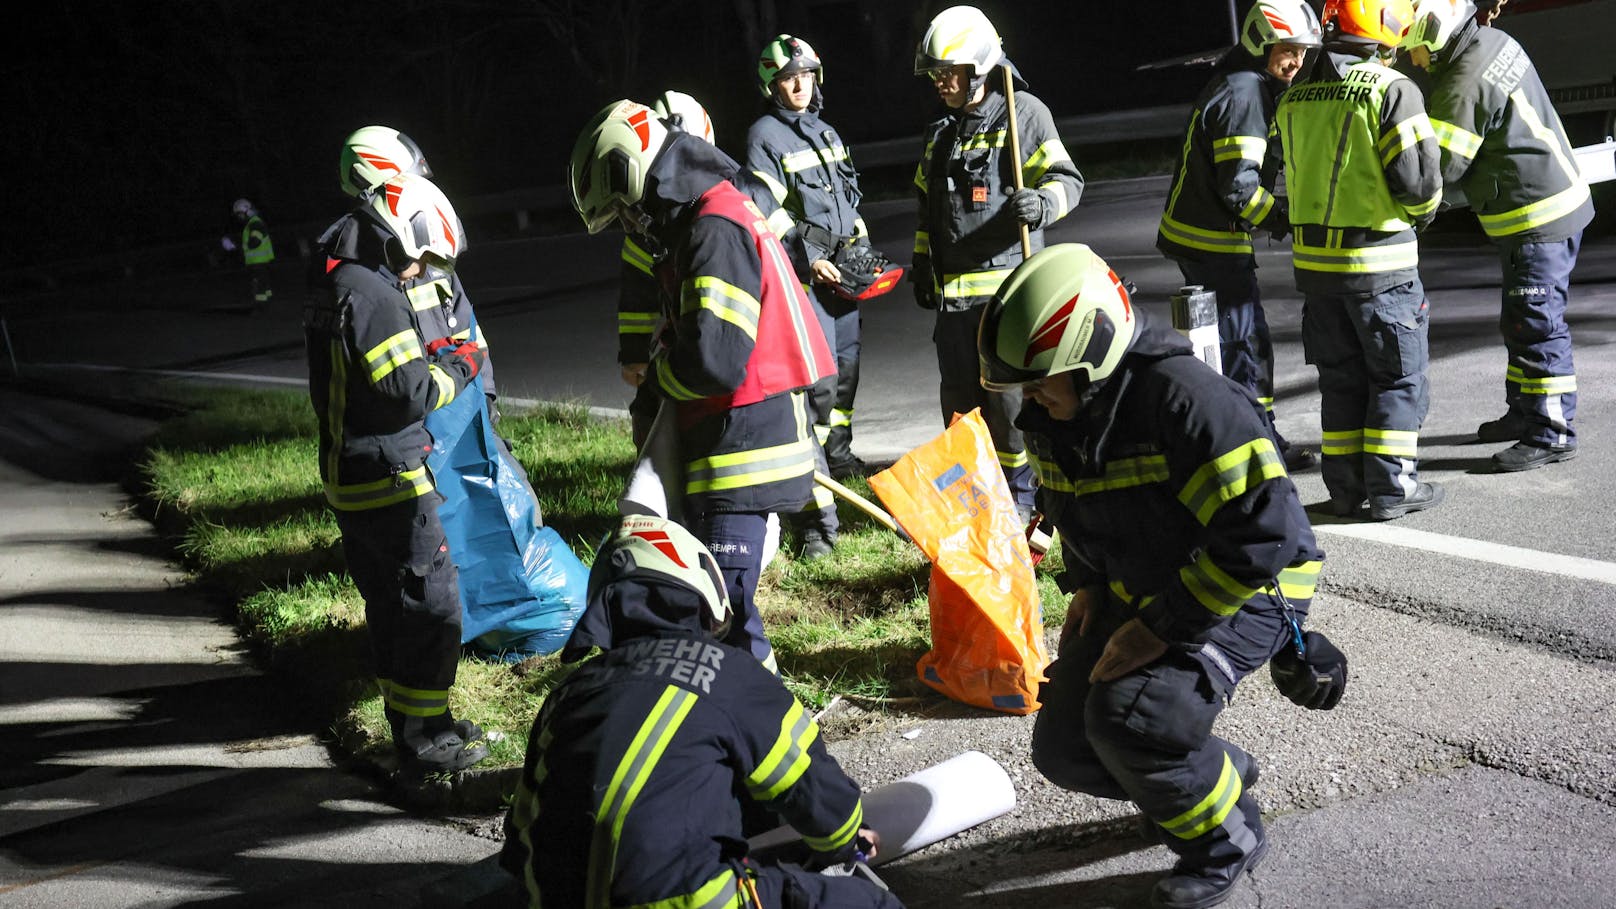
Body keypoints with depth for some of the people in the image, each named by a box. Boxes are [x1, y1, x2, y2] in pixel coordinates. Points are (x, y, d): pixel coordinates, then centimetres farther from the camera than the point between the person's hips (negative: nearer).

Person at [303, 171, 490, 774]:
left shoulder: (331, 287, 13)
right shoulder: (372, 294, -19)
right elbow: (411, 394, -21)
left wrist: (429, 359, 9)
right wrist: (457, 369, -5)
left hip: (347, 474, 10)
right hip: (388, 477, -10)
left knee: (389, 603, 17)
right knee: (432, 601, -3)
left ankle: (410, 723, 27)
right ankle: (425, 740, 2)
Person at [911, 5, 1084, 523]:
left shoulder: (1024, 113, -5)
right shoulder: (941, 133, 17)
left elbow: (1067, 180, -9)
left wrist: (1042, 203, -29)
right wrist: (922, 265, 23)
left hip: (1007, 282, -6)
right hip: (953, 289, 7)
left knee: (1009, 398, -4)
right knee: (960, 400, 10)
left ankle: (1022, 497, 11)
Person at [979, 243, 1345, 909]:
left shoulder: (1186, 397, -30)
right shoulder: (1052, 414, -4)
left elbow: (1263, 534, -32)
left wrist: (1161, 627, -28)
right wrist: (1086, 586, 5)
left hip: (1246, 587, -8)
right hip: (1136, 592, 8)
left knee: (1129, 715, -30)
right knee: (1063, 745, 0)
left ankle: (1227, 841, 0)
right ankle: (1223, 774, 26)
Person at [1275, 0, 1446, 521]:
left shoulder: (1293, 99, 5)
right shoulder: (1391, 90, -14)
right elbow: (1419, 179, -16)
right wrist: (1420, 215, 3)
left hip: (1314, 259, 6)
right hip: (1379, 261, -6)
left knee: (1340, 377, 15)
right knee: (1399, 378, 8)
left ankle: (1345, 488, 19)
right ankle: (1392, 488, 9)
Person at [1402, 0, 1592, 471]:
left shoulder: (1465, 85, -24)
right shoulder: (1493, 41, 6)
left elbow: (1441, 168, -19)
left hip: (1539, 217, -10)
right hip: (1559, 200, 10)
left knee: (1537, 325, -4)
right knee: (1520, 322, 19)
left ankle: (1552, 433, 2)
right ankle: (1525, 413, 31)